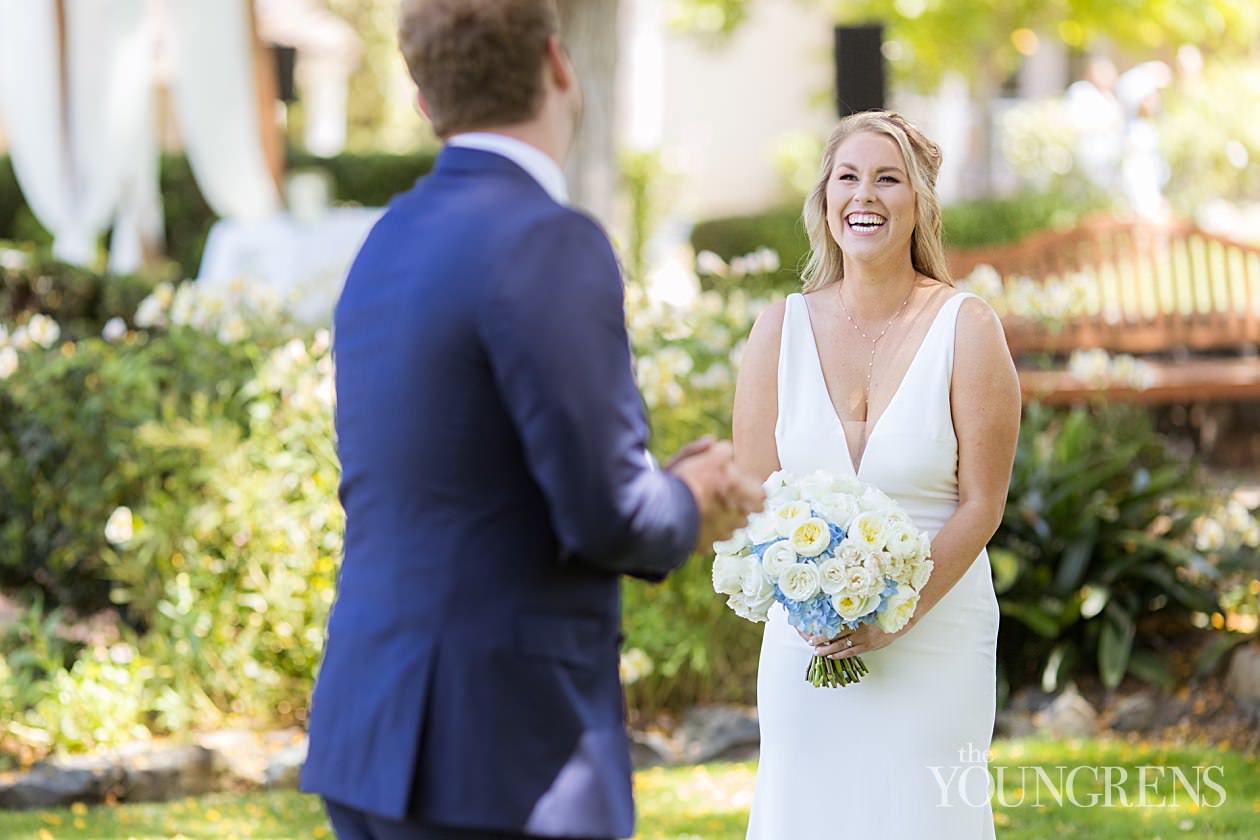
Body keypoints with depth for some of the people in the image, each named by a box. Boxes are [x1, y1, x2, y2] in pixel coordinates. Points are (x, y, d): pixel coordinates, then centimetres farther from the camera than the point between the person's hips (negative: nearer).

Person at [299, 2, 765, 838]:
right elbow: (606, 514, -18)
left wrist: (662, 492, 16)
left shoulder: (389, 246, 13)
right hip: (499, 763, -9)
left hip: (373, 735, 9)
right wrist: (685, 506, 5)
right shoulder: (547, 244, -14)